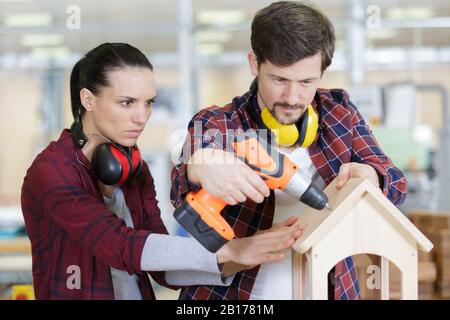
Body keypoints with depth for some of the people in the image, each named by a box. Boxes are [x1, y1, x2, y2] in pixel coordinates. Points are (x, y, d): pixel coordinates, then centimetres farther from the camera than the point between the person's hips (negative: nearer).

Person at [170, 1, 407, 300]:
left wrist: (369, 177, -22)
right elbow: (182, 190, -21)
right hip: (231, 294, -3)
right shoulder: (215, 126, -6)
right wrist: (200, 168, -44)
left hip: (327, 289, 3)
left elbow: (396, 184, 1)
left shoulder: (339, 111, 2)